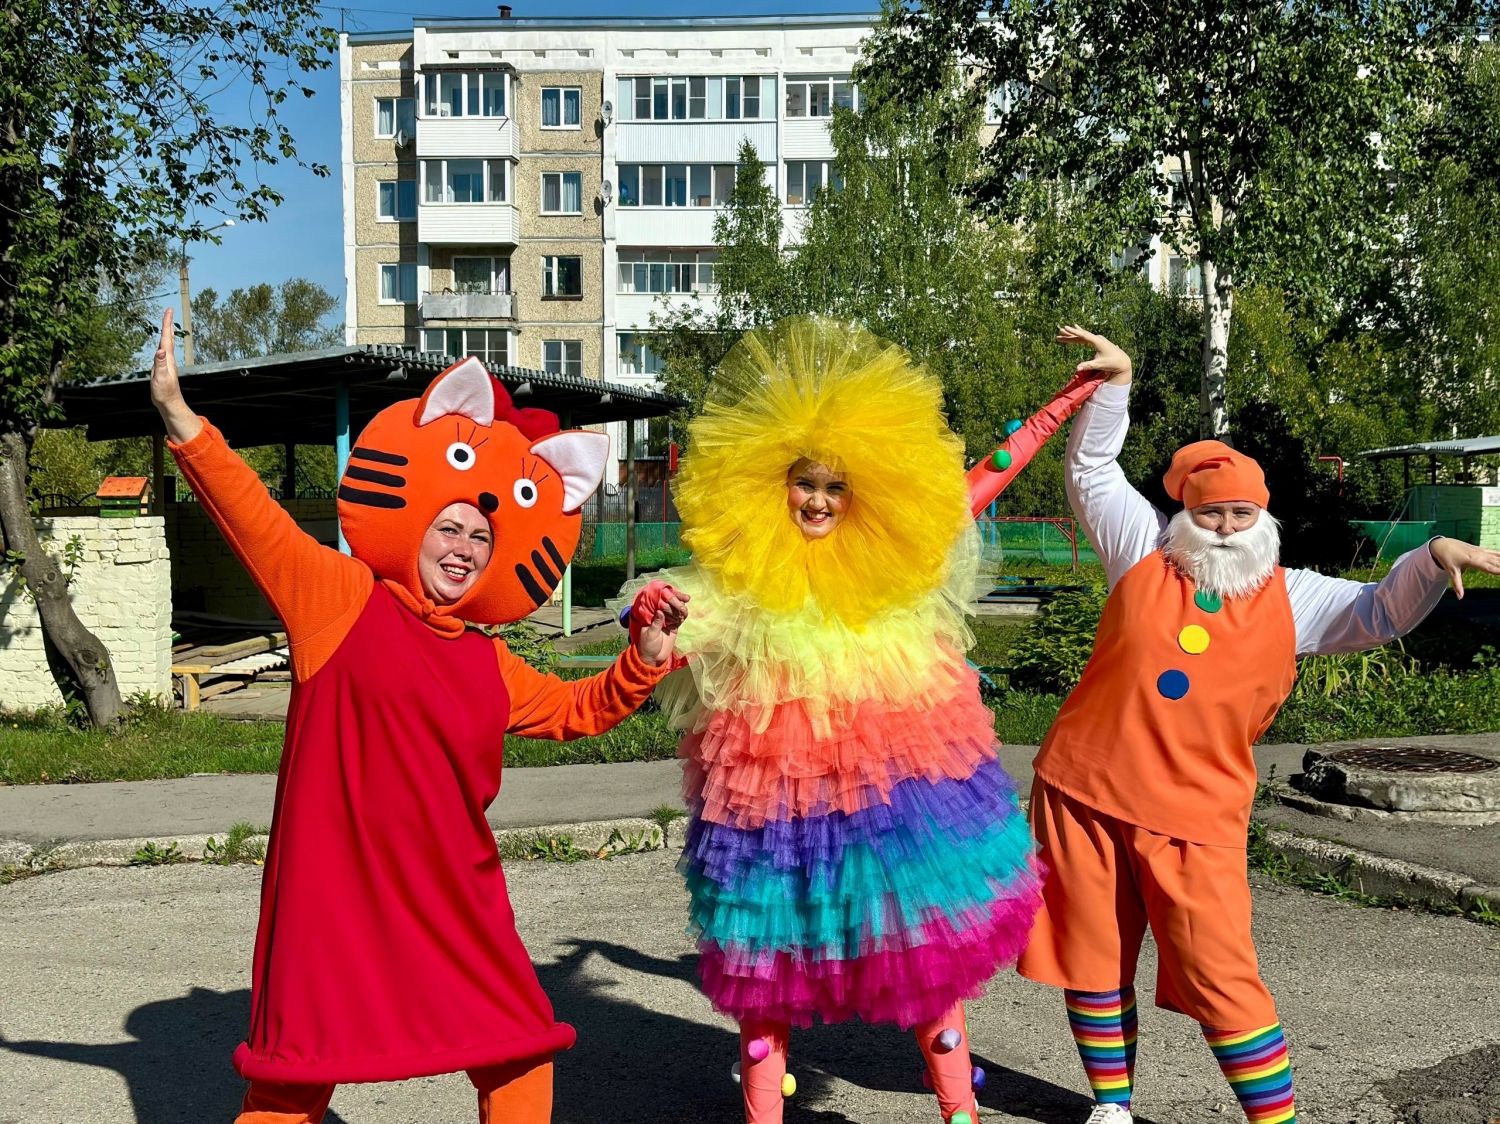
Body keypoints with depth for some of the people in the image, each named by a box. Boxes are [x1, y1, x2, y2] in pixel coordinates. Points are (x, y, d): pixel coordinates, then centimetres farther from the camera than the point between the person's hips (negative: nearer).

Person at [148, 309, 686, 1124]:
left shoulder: (487, 665, 10)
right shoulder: (339, 600, -5)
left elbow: (577, 710, 21)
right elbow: (252, 516, -14)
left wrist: (643, 662, 6)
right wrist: (181, 421, -24)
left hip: (450, 900, 5)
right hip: (337, 894, -5)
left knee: (522, 1055, 12)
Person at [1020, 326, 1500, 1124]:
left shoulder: (1291, 600, 6)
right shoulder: (1146, 554, 5)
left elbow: (1380, 613, 2)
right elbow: (1092, 473, 8)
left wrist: (1434, 559, -15)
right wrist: (1114, 387, -1)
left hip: (1194, 818, -1)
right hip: (1084, 792, 1)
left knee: (1221, 978, -4)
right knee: (1093, 960, 11)